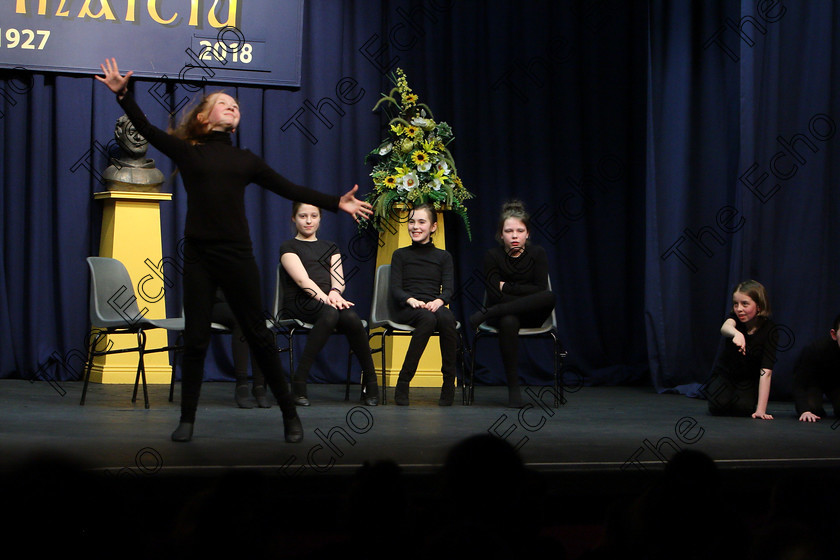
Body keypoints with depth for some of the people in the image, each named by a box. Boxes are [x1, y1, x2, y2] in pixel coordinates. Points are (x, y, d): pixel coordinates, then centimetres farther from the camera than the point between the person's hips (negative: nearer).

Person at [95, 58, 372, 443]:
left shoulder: (245, 160, 12)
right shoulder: (187, 151, 7)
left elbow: (288, 189, 12)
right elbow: (147, 129, -1)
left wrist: (335, 203, 6)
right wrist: (123, 94, -13)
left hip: (237, 255, 1)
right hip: (198, 256, -1)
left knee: (257, 334, 4)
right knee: (195, 339, 2)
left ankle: (289, 413, 12)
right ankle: (187, 419, 13)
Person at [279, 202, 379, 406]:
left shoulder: (330, 248, 27)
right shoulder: (289, 247, 13)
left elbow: (339, 280, 12)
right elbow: (303, 280, -5)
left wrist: (335, 293, -13)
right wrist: (324, 298, -22)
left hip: (329, 301, 4)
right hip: (300, 303, -4)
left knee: (352, 318, -33)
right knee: (330, 314, -39)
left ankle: (370, 379, -23)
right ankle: (299, 381, -39)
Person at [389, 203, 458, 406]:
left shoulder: (443, 256, 18)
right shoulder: (400, 255, 15)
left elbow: (449, 288, 5)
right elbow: (395, 288, 3)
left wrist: (438, 301, -20)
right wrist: (411, 300, -20)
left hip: (434, 306, 2)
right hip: (406, 310, -1)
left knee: (447, 318, -37)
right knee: (428, 319, -38)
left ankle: (449, 382, -32)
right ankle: (402, 383, -36)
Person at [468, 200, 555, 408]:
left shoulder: (537, 254, 1)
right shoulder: (493, 256, 0)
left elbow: (541, 289, -10)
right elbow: (496, 295, -9)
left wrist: (507, 287, -10)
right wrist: (523, 292, -16)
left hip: (530, 315, 1)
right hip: (505, 313, -1)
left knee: (550, 297, -34)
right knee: (508, 322, -41)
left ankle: (486, 313, -30)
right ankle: (513, 388, -34)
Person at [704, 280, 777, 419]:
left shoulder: (769, 329, -21)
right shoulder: (735, 318, -19)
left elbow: (766, 371, -27)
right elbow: (725, 328, -46)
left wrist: (761, 410, -35)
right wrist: (736, 333, -72)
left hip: (749, 380, 0)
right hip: (724, 374, 0)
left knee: (743, 407, -27)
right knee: (719, 405, -27)